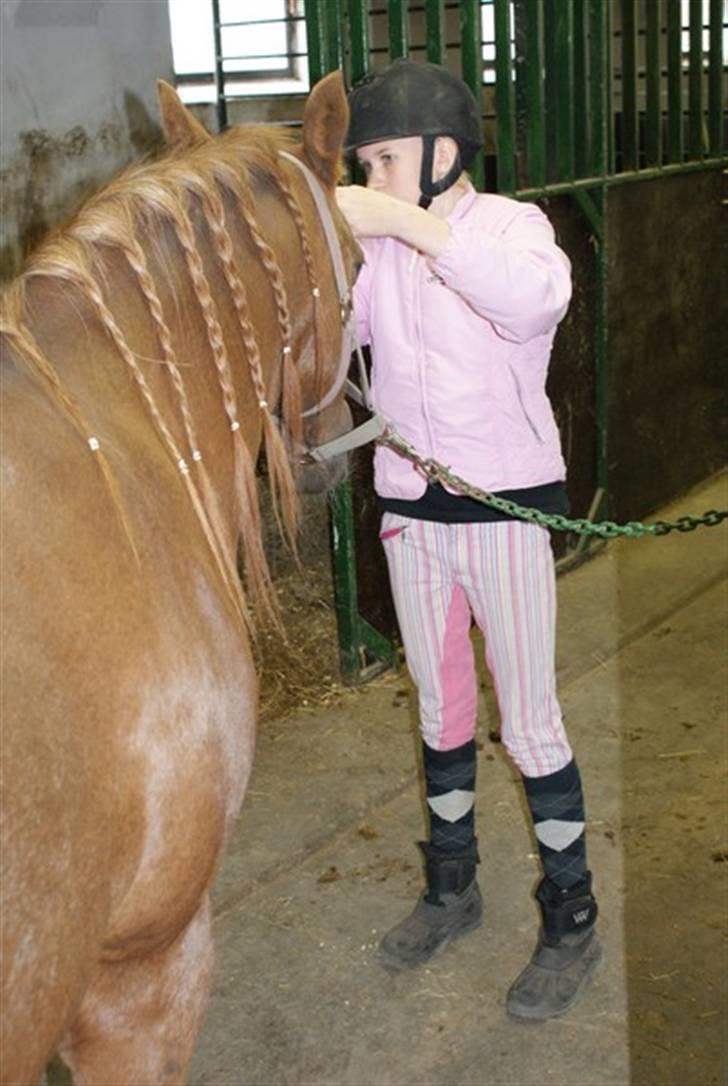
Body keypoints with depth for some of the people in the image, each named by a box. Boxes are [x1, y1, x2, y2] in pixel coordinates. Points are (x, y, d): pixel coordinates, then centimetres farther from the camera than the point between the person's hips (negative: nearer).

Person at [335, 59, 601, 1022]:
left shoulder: (510, 226, -11)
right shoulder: (377, 248, 4)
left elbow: (537, 297, -34)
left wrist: (407, 222, -36)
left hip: (506, 506, -5)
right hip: (408, 510, 5)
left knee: (528, 721, 2)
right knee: (440, 708, 17)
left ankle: (572, 922, 19)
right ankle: (452, 887, 36)